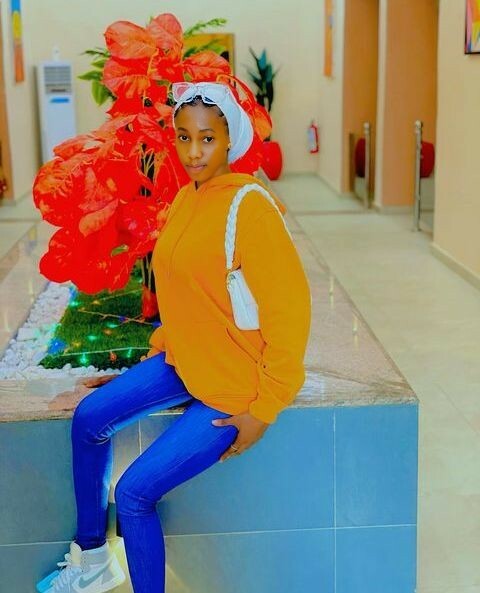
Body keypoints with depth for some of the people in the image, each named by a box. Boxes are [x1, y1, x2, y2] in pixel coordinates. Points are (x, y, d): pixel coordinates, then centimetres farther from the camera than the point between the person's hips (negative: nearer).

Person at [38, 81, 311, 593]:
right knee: (89, 418, 1)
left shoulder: (249, 207, -22)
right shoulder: (185, 198, 4)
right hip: (183, 361, 8)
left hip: (234, 387, -8)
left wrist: (266, 408, -17)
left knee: (134, 492, -10)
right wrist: (160, 352, 13)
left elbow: (289, 307, -21)